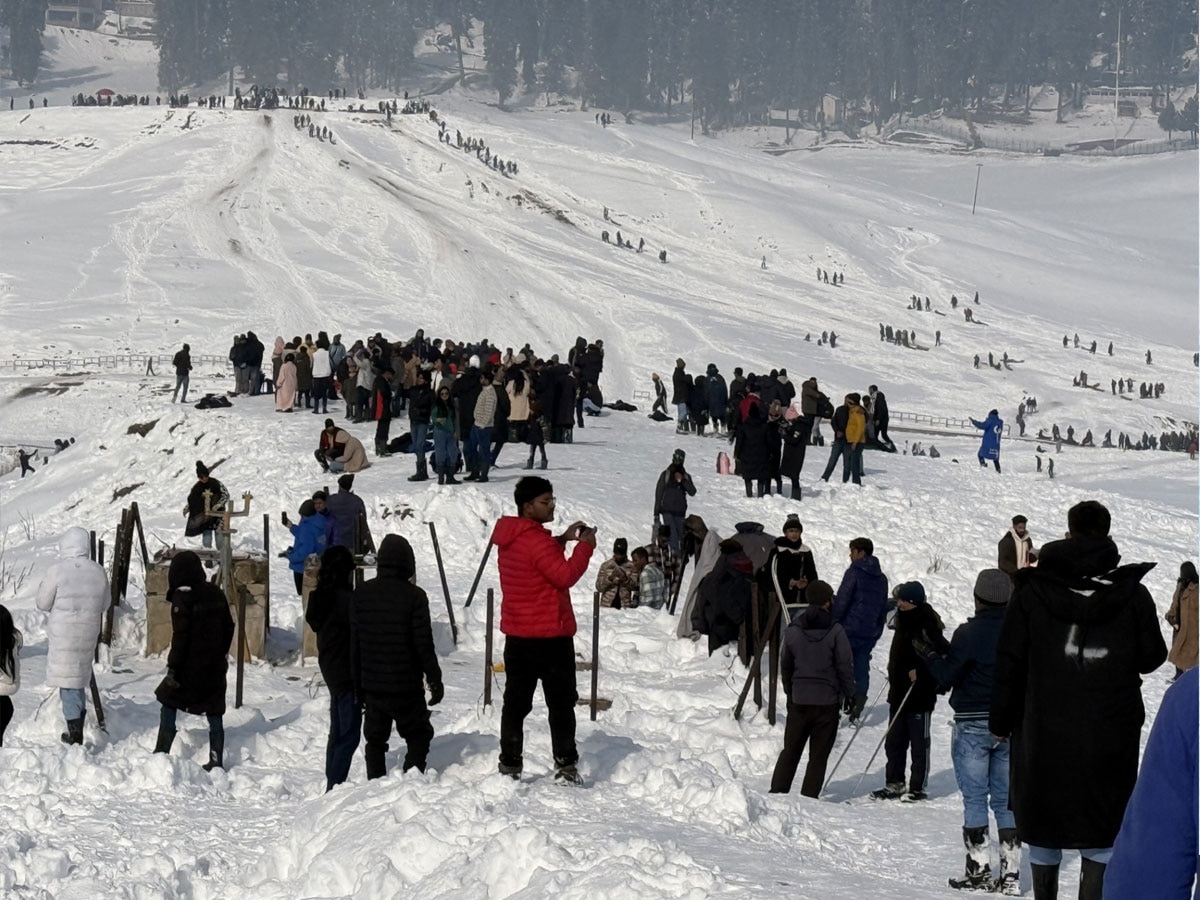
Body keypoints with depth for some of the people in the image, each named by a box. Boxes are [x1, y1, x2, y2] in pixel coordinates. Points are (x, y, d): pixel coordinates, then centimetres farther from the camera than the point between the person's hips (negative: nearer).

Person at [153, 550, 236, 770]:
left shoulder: (182, 598, -14)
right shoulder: (216, 594, 6)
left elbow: (180, 637, -18)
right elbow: (228, 627, 13)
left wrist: (173, 667, -14)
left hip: (190, 666, -6)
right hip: (214, 666, 6)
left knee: (168, 703, 10)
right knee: (214, 712, 8)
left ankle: (162, 752, 9)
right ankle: (216, 761, 6)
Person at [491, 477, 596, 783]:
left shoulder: (509, 537, 9)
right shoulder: (536, 540, -19)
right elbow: (565, 575, -21)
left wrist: (562, 540, 14)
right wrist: (585, 547, -10)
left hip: (517, 636, 8)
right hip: (550, 635, -8)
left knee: (516, 702, 10)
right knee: (561, 703, 3)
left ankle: (509, 765, 9)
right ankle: (565, 766, 5)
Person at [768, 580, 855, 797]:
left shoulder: (793, 631, -1)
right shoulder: (835, 632, -13)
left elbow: (785, 665, 9)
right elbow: (845, 666, -9)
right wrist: (850, 695, 2)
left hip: (799, 700, 3)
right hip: (828, 701, -3)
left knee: (790, 751, 15)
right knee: (818, 755, 4)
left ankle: (777, 792, 12)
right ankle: (809, 797, 1)